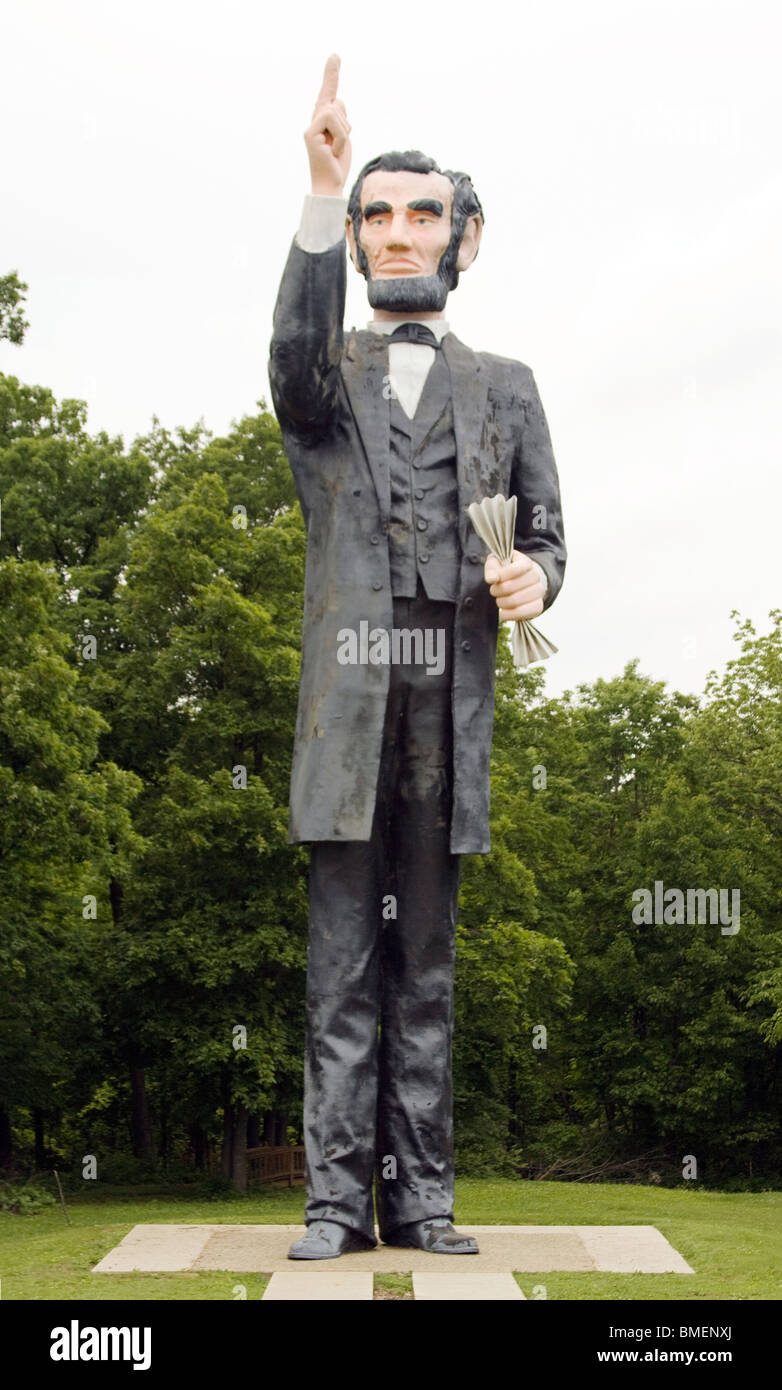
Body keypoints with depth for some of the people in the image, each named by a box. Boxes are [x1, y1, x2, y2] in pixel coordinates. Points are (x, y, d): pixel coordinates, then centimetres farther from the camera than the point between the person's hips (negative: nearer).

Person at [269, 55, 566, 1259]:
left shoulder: (504, 388, 19)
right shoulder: (324, 375, 13)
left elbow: (546, 528, 18)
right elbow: (299, 366, -13)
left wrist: (533, 575, -8)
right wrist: (321, 199, -24)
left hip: (450, 705, 1)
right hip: (347, 698, -1)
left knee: (427, 965, 4)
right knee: (342, 965, -2)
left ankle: (421, 1195, 9)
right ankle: (339, 1196, 2)